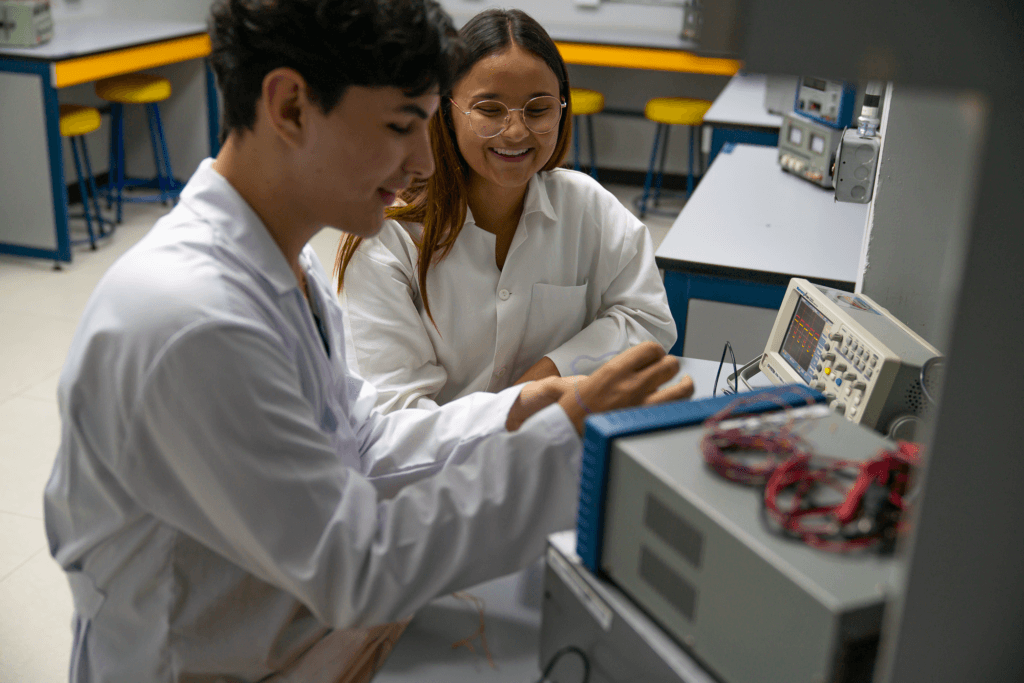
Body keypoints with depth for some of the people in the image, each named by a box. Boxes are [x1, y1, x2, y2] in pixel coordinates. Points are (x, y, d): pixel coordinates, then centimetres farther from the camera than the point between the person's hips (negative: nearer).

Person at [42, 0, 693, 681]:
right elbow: (357, 570, -25)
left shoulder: (288, 261, 2)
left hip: (328, 615, 8)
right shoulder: (186, 322, -29)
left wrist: (508, 419, -7)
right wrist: (567, 438, -24)